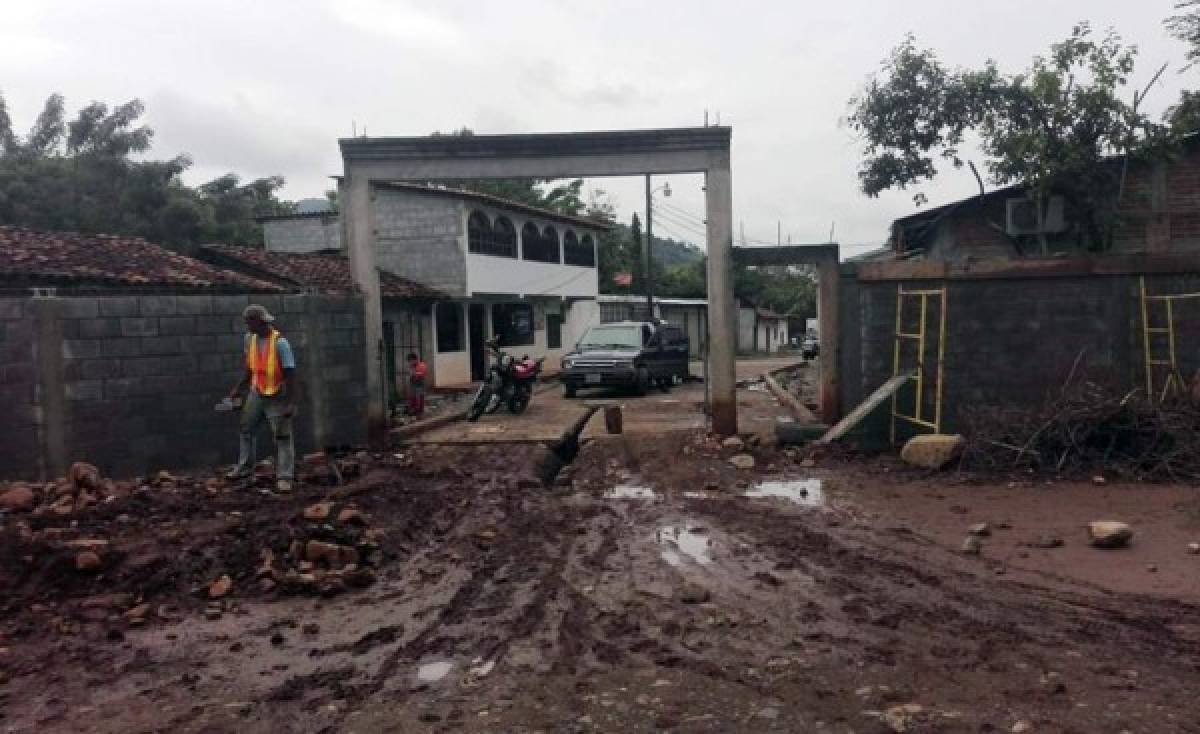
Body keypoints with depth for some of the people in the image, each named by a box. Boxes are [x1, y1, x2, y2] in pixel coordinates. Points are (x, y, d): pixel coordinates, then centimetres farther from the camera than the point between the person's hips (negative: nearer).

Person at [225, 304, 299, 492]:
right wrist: (238, 389, 15)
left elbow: (290, 374, -20)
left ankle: (285, 477, 2)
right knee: (245, 429, 12)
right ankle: (245, 466, 27)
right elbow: (249, 368, 14)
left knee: (282, 436, -2)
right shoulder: (250, 339, 0)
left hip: (277, 397, -7)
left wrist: (291, 403, -22)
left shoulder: (280, 343, -20)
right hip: (257, 393, 7)